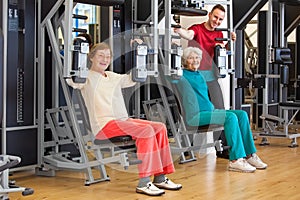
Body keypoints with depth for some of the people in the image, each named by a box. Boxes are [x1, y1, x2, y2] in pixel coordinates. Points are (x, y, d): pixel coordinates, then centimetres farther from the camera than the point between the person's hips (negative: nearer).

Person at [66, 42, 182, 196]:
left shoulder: (113, 77, 24)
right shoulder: (86, 77, 1)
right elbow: (71, 80, -19)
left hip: (122, 121, 8)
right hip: (104, 125, -8)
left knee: (159, 127, -9)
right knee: (146, 130, -27)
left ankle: (160, 178, -6)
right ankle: (143, 183, -27)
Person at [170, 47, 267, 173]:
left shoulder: (200, 75, 25)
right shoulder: (182, 75, 2)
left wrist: (213, 108, 17)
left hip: (209, 111, 9)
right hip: (195, 115, -9)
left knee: (242, 114, -9)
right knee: (231, 117, -27)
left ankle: (249, 155, -10)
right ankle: (235, 160, -28)